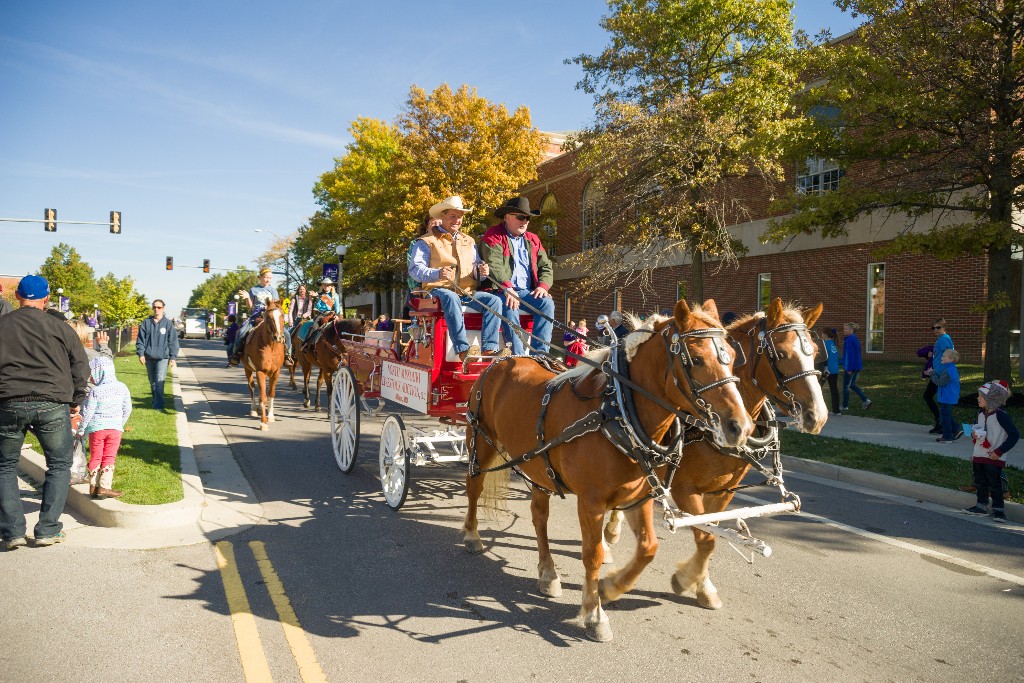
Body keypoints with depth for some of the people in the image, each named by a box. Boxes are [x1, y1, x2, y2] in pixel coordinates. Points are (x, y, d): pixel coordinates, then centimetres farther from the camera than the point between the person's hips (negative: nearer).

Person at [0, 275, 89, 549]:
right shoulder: (59, 327, 3)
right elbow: (80, 366, 5)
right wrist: (75, 402, 15)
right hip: (52, 405, -1)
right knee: (59, 466, 14)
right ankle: (48, 530, 10)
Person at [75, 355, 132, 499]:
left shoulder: (94, 391, -11)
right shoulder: (122, 388, 0)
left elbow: (87, 412, -9)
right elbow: (127, 409, 7)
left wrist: (81, 430, 3)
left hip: (96, 428, -2)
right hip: (115, 428, 2)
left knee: (95, 457, 11)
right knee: (109, 458, 7)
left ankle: (94, 487, 16)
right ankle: (104, 487, 1)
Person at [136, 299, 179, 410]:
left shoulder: (168, 323, 1)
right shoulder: (146, 323, 5)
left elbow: (173, 341, 1)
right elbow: (140, 340, 7)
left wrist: (173, 357, -3)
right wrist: (140, 354, -3)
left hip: (162, 357, -3)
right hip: (149, 357, 3)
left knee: (159, 381, -12)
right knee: (152, 382, 14)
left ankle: (158, 405, -13)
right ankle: (155, 401, 28)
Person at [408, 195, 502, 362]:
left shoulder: (469, 242, 26)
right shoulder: (426, 242, 8)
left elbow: (475, 266, 20)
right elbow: (415, 269, -5)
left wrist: (481, 271, -7)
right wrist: (437, 274, -25)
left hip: (467, 292, 5)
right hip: (438, 290, -5)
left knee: (494, 300, -21)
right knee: (451, 298, -40)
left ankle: (489, 349, -31)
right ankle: (463, 350, -46)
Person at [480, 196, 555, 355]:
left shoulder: (532, 240, 22)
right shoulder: (493, 236, 3)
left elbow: (546, 267, 18)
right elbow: (493, 265, -13)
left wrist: (543, 285, -4)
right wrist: (508, 289, -27)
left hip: (527, 292, 5)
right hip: (502, 291, -5)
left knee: (547, 303, -23)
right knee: (509, 306, -36)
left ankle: (539, 355, -27)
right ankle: (518, 356, -38)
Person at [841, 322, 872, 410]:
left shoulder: (849, 340, -18)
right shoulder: (855, 338, 11)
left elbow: (850, 354, -21)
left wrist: (849, 368, -20)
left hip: (850, 367, -9)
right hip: (857, 366, 9)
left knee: (846, 386, 3)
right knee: (852, 385, 19)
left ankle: (845, 406, 11)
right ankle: (865, 400, 12)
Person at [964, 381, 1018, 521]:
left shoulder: (1001, 415, -17)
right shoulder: (981, 413, 7)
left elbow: (1014, 435, -17)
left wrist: (999, 451, -18)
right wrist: (974, 434, -3)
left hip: (993, 458, -8)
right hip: (978, 456, 8)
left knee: (994, 484, -2)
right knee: (980, 483, 16)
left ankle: (998, 509, 7)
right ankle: (982, 505, 27)